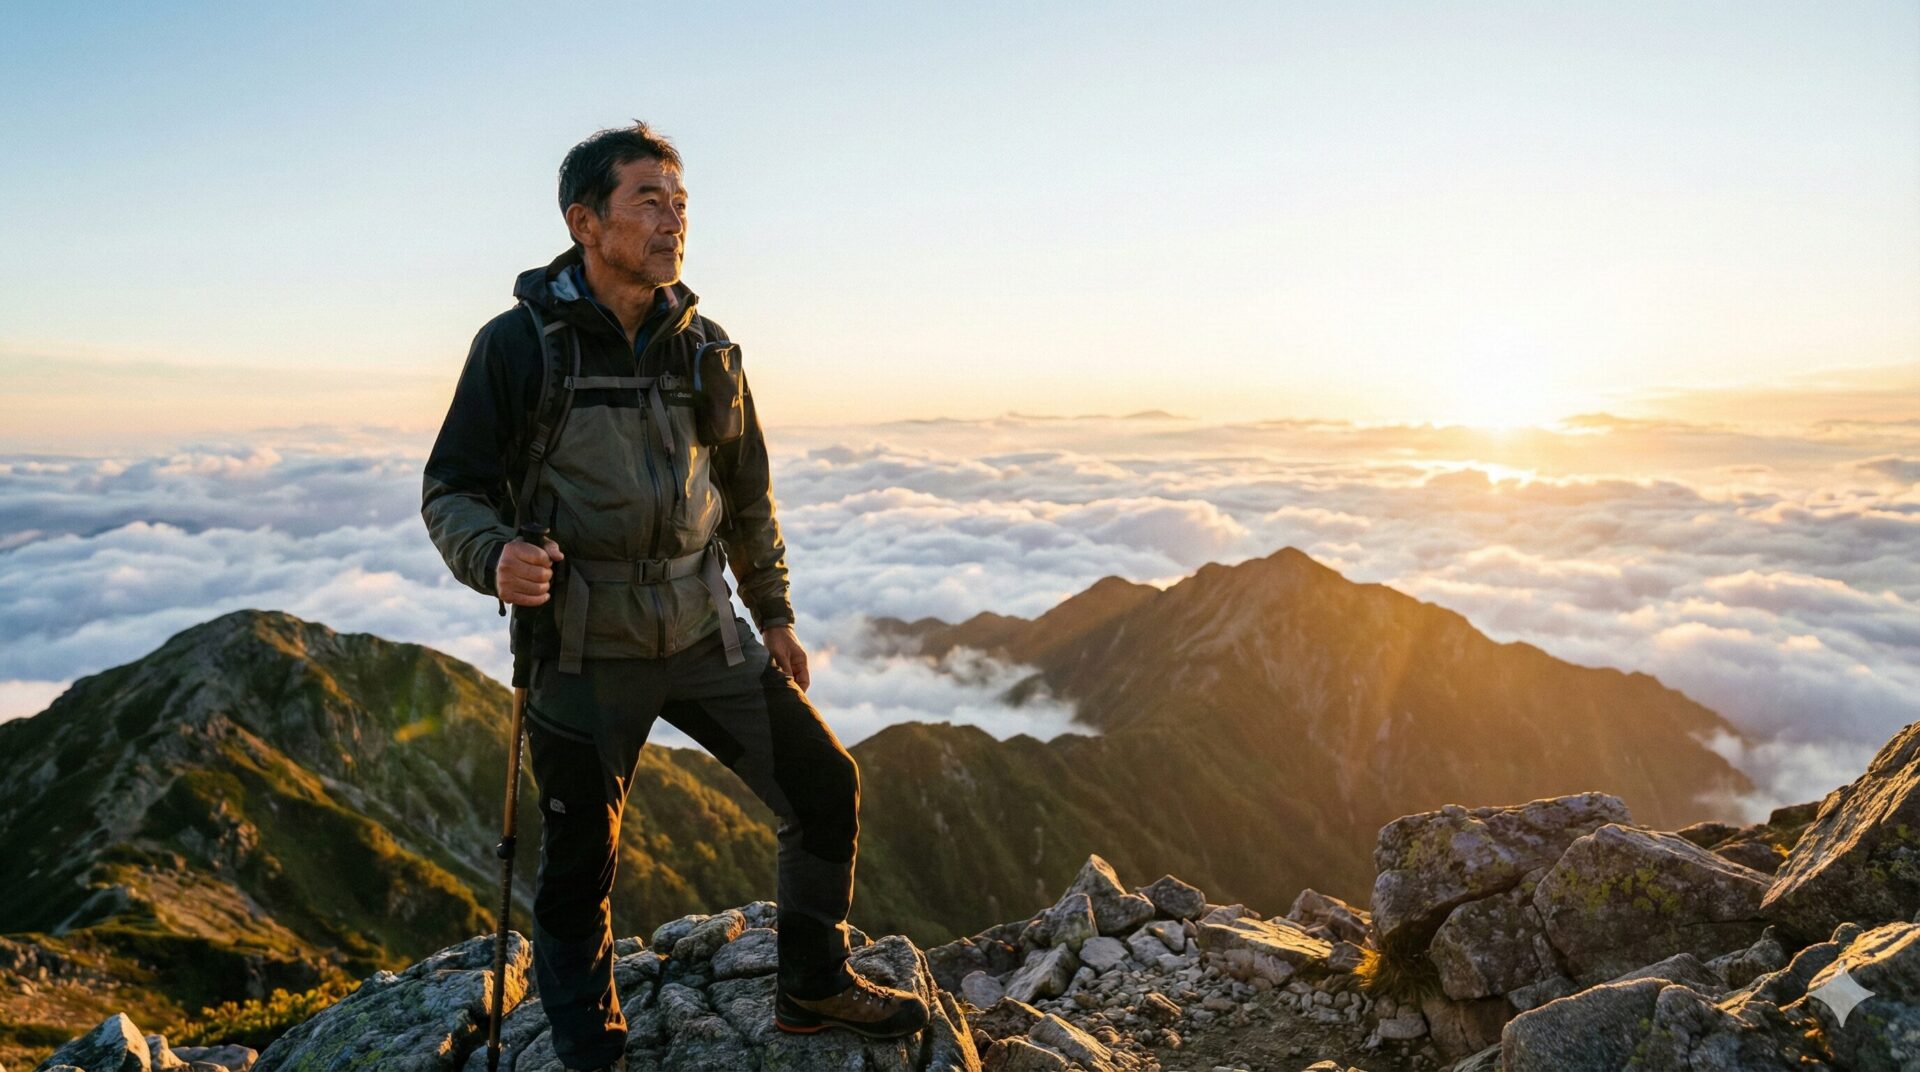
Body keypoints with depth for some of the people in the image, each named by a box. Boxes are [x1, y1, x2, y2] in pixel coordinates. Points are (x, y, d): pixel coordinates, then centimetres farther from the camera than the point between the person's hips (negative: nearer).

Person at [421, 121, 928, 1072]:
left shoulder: (704, 347, 6)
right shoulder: (520, 343, -7)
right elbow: (451, 491, -4)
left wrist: (773, 613, 13)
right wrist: (494, 558, -25)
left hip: (702, 632, 4)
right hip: (582, 653, -4)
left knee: (825, 790, 4)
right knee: (580, 868, 8)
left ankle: (813, 989, 28)